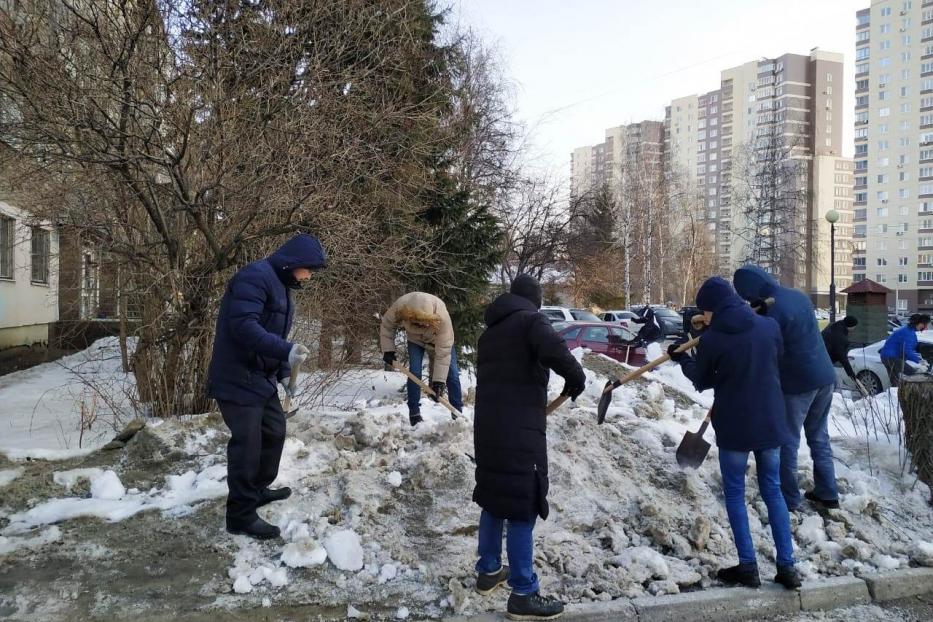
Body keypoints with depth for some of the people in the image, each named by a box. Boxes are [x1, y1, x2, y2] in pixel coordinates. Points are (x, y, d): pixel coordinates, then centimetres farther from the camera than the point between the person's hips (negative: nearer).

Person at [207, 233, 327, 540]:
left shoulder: (282, 285, 15)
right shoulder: (255, 276, -18)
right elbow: (244, 326, -30)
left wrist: (284, 372, 12)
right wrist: (286, 351, -35)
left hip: (262, 376, 10)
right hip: (238, 378, -10)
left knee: (274, 431, 19)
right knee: (247, 443, -6)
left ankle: (258, 490, 38)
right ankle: (241, 515, 4)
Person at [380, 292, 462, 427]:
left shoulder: (442, 317, -44)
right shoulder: (399, 307, -39)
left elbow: (443, 352, -37)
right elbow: (387, 326, -14)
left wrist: (438, 381, -35)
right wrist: (388, 350, -18)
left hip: (441, 339, -1)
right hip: (415, 340, 1)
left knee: (452, 373, -7)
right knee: (414, 372, -13)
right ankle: (414, 413, -2)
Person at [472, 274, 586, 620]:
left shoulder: (491, 331, 20)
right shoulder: (531, 321, -4)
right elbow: (554, 351, -24)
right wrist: (575, 380, -8)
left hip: (488, 428, 8)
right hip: (519, 432, -8)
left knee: (494, 500, 20)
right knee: (522, 508, -5)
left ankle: (488, 571, 32)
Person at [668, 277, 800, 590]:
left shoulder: (711, 340, -14)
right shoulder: (770, 326, -4)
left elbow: (702, 381, 2)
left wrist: (683, 359, 18)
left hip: (734, 427, -4)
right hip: (770, 423, 4)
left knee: (735, 494, 11)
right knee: (773, 491, 15)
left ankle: (748, 566, 10)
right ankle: (787, 565, 13)